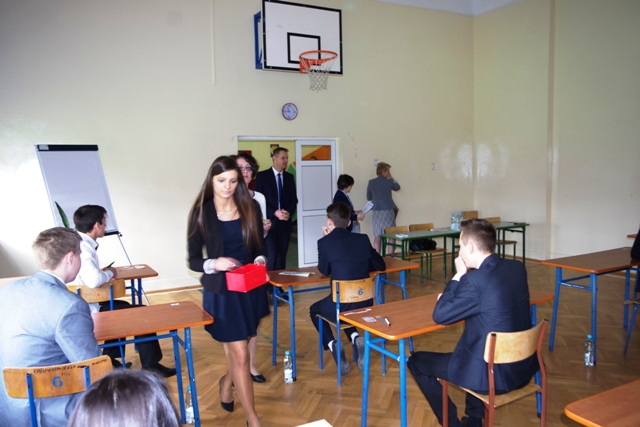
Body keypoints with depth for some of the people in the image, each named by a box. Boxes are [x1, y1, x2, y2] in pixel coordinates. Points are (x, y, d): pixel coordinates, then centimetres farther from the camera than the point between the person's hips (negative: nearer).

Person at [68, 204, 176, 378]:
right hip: (88, 311, -10)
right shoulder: (83, 248, -25)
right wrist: (109, 273, -18)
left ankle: (109, 358, 32)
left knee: (122, 306, 29)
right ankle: (151, 366, 8)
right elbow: (94, 280, -40)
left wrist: (104, 272, -1)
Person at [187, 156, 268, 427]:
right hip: (221, 291, -4)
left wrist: (260, 261, -14)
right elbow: (193, 260, -7)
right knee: (240, 356, -2)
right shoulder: (201, 213, -9)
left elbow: (260, 247, 7)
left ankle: (226, 383, 53)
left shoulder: (250, 208, -1)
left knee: (237, 348, 20)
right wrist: (214, 264, -25)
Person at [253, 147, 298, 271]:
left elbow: (294, 199, 11)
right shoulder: (262, 176, -2)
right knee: (271, 256, -10)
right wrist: (275, 212, -16)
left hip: (285, 223, 4)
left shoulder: (289, 177, 12)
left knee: (282, 256, 7)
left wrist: (289, 212, -10)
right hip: (269, 222, -4)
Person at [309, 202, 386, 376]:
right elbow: (380, 265, 13)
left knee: (314, 309, 29)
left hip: (340, 305, -4)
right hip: (364, 304, 4)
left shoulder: (324, 242, -9)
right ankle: (355, 338, 11)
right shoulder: (363, 239, 3)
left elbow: (324, 270, 7)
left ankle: (333, 345, 6)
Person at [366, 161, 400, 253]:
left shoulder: (371, 182, 2)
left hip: (376, 211, 3)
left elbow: (368, 198, 10)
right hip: (388, 211, -3)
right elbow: (397, 187, 15)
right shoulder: (389, 182, -6)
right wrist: (391, 178, 21)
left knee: (377, 237, 5)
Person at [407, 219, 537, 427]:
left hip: (492, 373, -8)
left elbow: (440, 315, -13)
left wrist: (459, 275, -7)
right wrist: (456, 295, 11)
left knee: (416, 361, 9)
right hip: (523, 366, 8)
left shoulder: (476, 280, -24)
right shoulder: (517, 267, 0)